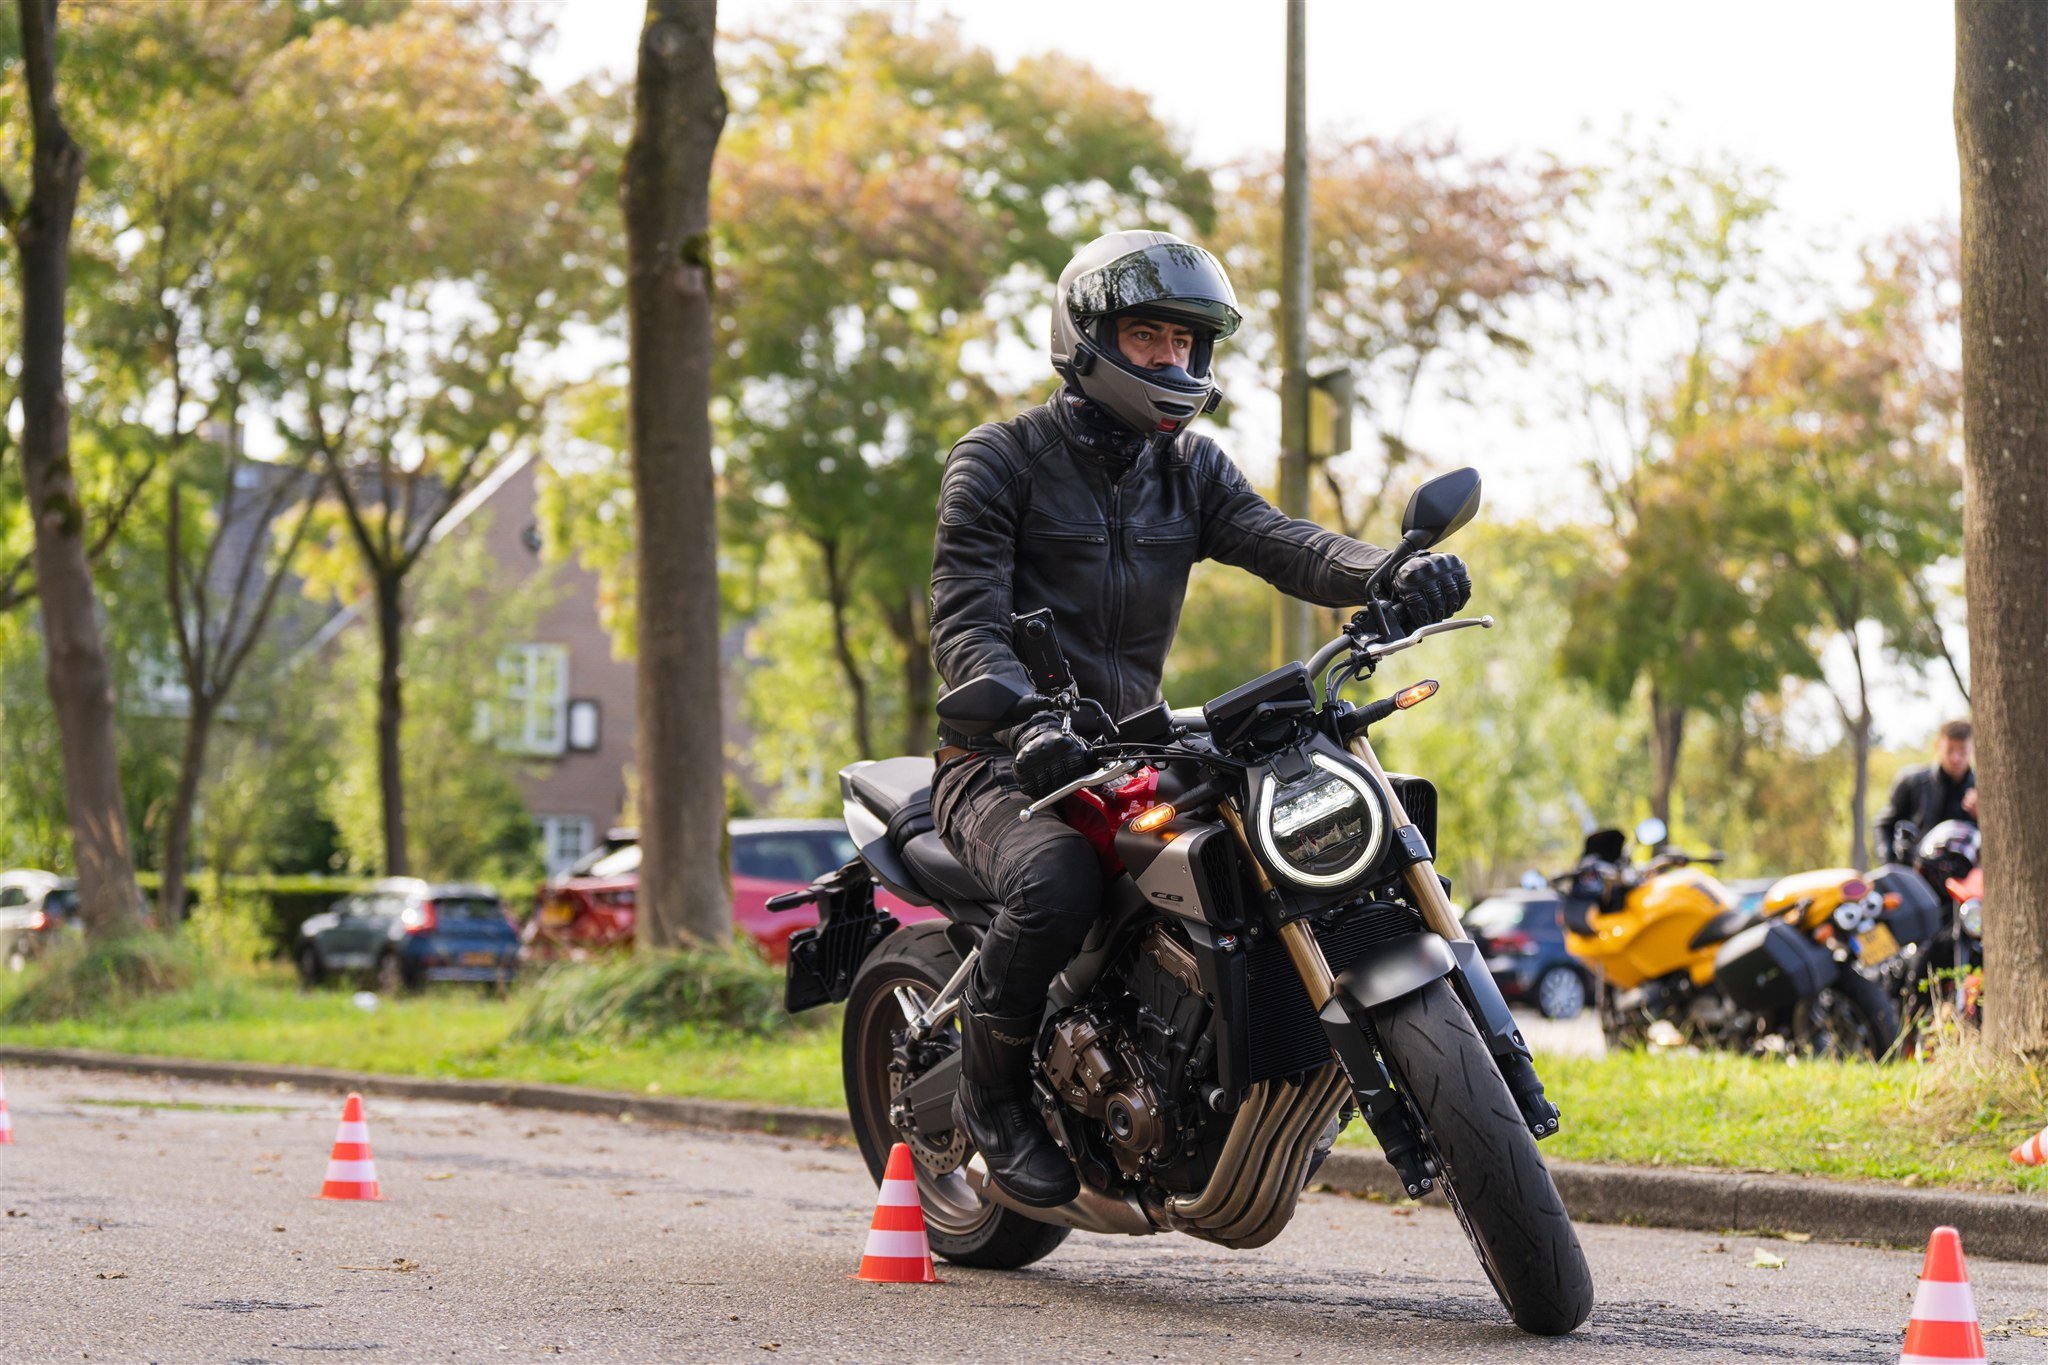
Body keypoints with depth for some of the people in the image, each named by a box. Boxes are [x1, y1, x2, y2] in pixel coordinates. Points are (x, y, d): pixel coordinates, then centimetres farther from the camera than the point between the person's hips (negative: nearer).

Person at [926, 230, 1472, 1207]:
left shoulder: (1189, 470, 13)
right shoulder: (997, 461, -3)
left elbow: (1277, 540, -6)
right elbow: (965, 623, -15)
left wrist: (1391, 572, -28)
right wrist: (1028, 722, -36)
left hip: (1130, 752, 6)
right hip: (1002, 763, -6)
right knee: (1057, 882, -36)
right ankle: (991, 1090, -11)